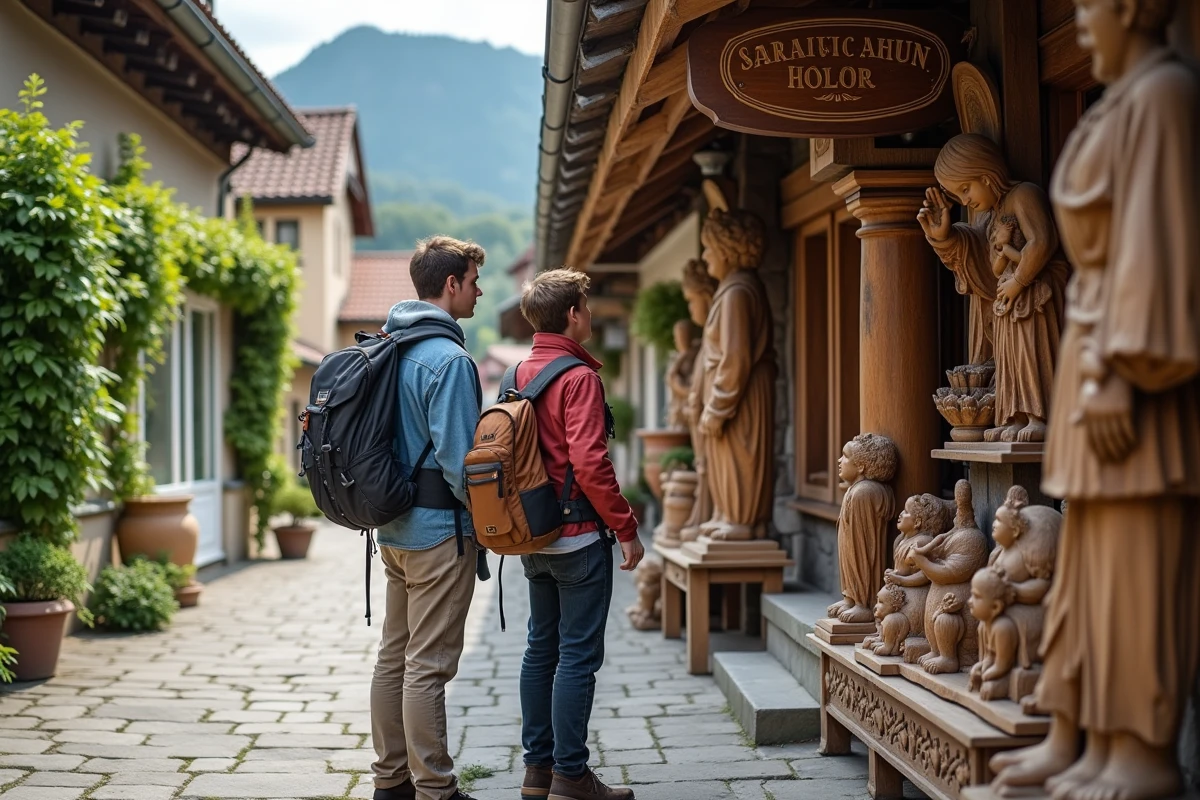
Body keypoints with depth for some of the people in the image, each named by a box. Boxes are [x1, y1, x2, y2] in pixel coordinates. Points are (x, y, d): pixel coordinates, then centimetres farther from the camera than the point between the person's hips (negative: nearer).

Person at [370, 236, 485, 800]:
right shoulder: (449, 359, -17)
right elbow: (457, 458, -21)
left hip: (395, 528, 9)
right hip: (440, 529, -9)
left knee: (394, 657, 14)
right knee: (429, 666, -4)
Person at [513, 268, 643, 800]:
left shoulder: (520, 374, 9)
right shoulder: (578, 377, -15)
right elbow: (589, 463, -21)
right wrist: (626, 528, -14)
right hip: (579, 537, -8)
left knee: (541, 648, 14)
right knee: (578, 655, -2)